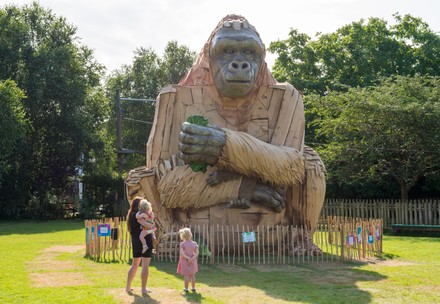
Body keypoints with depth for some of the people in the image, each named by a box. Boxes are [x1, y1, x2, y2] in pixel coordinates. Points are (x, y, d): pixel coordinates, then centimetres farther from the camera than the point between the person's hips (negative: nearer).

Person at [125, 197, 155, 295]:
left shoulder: (131, 215, 13)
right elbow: (144, 223, -27)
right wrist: (152, 226, -9)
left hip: (135, 242, 8)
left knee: (134, 265, 18)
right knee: (145, 266, 0)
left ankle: (128, 287, 19)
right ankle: (143, 288, 3)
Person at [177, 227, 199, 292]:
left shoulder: (183, 244, -10)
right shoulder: (194, 244, -2)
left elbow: (182, 253, -19)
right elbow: (197, 253, -7)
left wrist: (188, 258, -15)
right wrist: (192, 258, -15)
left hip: (185, 261, -3)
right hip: (192, 261, 3)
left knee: (186, 275, 2)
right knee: (192, 275, 15)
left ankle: (186, 288, 4)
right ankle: (193, 287, 21)